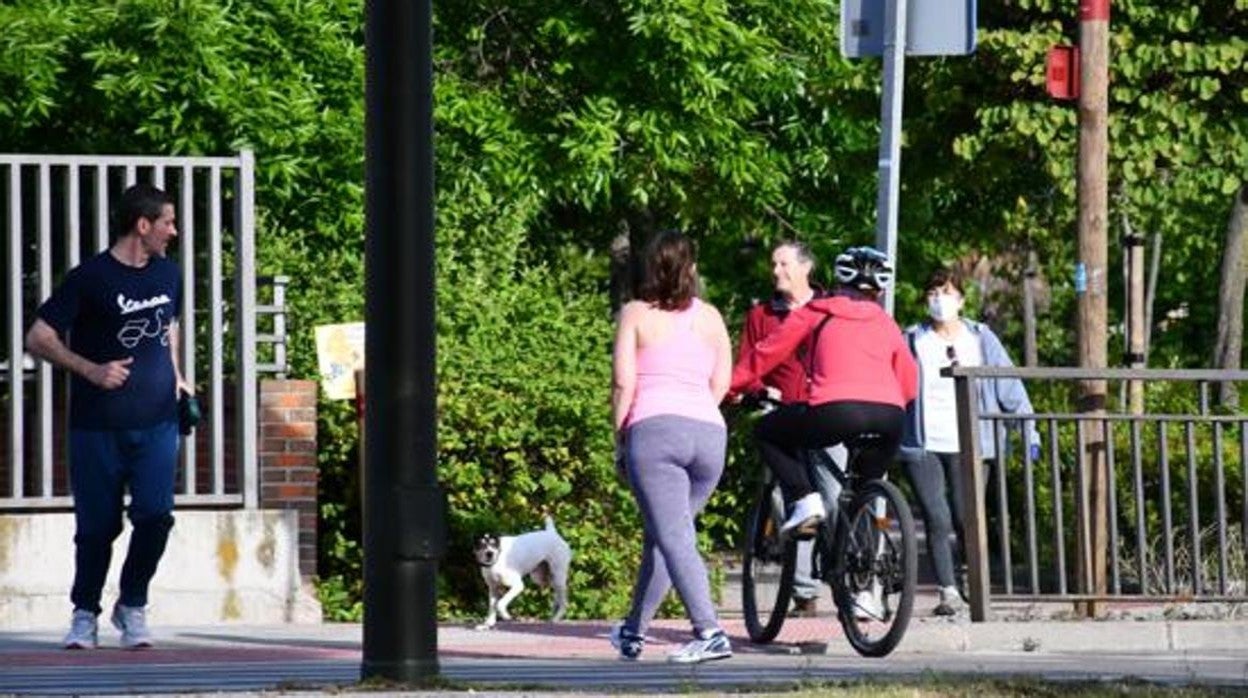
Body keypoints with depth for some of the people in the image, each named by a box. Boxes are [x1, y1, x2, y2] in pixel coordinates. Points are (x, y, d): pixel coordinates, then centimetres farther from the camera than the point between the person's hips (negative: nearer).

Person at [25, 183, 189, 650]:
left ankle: (133, 606, 9)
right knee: (97, 525, 1)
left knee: (155, 515, -10)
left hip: (156, 423, 4)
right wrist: (91, 371, -16)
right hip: (97, 426, -4)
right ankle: (85, 615, 18)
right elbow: (38, 339, -7)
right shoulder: (91, 278, -7)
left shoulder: (167, 275, 11)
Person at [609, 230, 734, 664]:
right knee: (661, 534, 18)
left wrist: (619, 435, 9)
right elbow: (721, 384, 12)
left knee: (673, 538, -10)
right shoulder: (710, 318, 15)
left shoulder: (636, 315, 5)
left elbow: (624, 383, -1)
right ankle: (634, 631, 27)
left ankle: (710, 634, -24)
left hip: (654, 429, -4)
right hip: (710, 431, 4)